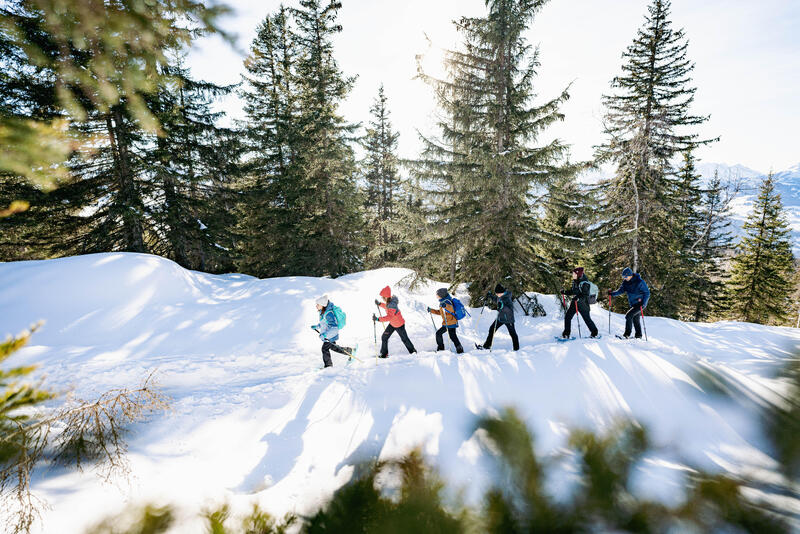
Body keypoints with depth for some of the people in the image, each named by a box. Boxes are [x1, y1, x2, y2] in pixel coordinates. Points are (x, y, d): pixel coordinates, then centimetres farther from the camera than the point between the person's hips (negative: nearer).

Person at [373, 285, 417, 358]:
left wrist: (377, 319, -51)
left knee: (404, 339, 13)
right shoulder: (389, 302, -7)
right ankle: (384, 354, 20)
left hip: (399, 325, -8)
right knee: (384, 337, 7)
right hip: (392, 324, 8)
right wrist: (379, 304, 8)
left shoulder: (392, 305, -36)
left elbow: (389, 317, -46)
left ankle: (412, 351, 36)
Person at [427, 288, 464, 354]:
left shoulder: (446, 301, -13)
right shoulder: (442, 302, 18)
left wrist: (445, 306, -47)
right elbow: (440, 312, 29)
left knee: (452, 336, -10)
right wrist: (431, 310, 26)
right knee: (438, 333, 12)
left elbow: (451, 309, -29)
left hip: (451, 323, -10)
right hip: (446, 323, 10)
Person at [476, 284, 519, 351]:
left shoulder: (507, 299, -24)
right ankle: (486, 345, 20)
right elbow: (495, 301, 21)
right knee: (492, 329, 10)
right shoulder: (499, 297, -1)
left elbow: (510, 310, -31)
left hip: (508, 319, -8)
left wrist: (502, 307, -45)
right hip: (500, 318, 8)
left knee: (512, 333, 3)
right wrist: (490, 296, 7)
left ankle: (516, 349, 17)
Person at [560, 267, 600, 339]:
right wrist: (564, 292, 3)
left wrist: (578, 298, -37)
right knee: (567, 317, -2)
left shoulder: (584, 283, -16)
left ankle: (595, 333, 25)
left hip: (583, 304, -7)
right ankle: (566, 334, 6)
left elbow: (585, 295, -21)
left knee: (587, 319, 4)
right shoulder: (574, 282, 7)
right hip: (574, 303, 7)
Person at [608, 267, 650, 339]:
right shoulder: (626, 282, -1)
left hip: (640, 304, -8)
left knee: (628, 315, -19)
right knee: (635, 319, 17)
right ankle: (638, 335, 33)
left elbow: (647, 293, -17)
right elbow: (621, 290, 3)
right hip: (633, 304, 8)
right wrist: (613, 293, -14)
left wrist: (643, 303, -28)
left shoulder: (639, 282, -21)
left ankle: (627, 334, -15)